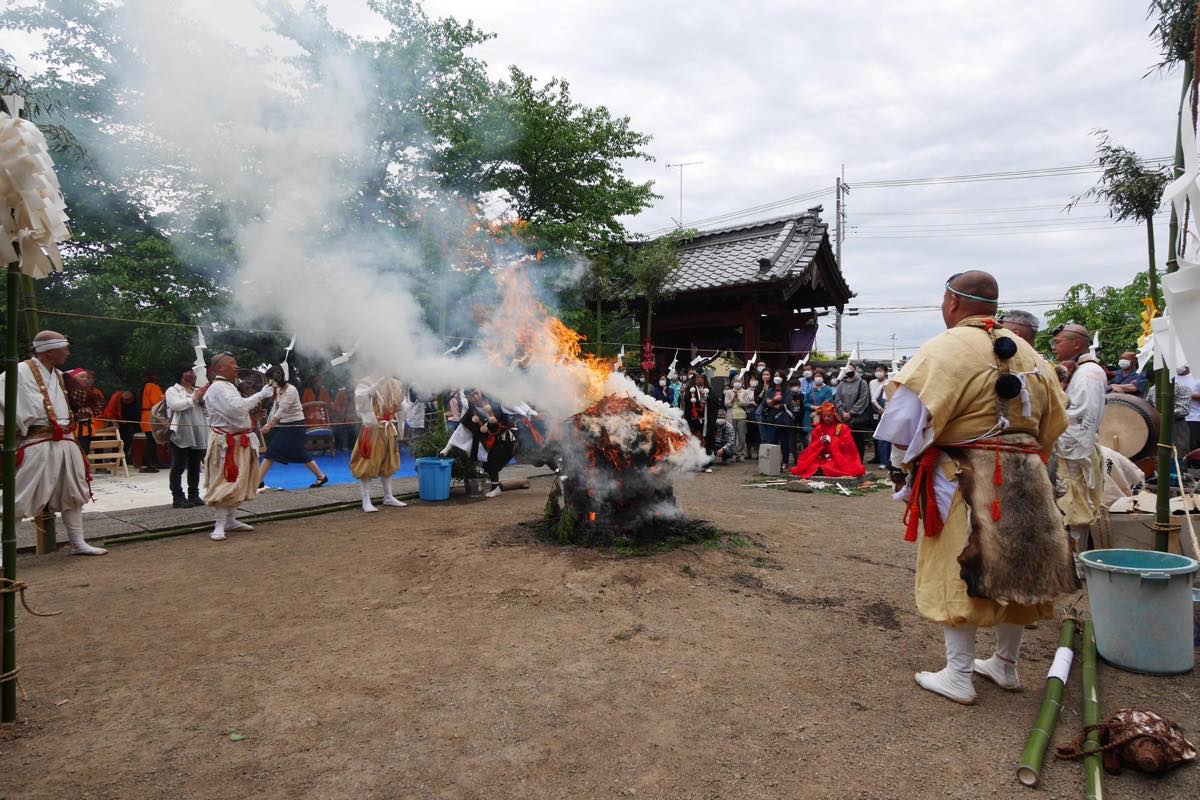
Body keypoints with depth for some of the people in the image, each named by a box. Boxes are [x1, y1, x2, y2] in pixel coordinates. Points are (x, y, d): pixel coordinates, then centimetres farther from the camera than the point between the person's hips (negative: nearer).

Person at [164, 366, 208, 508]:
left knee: (195, 467, 10)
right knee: (178, 468, 0)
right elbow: (175, 405, -17)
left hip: (198, 435, 6)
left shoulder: (198, 391, 19)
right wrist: (193, 399, -14)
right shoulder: (173, 390, 1)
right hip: (181, 435, -6)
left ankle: (194, 495, 17)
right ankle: (178, 497, 3)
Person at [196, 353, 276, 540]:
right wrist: (261, 395, -23)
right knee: (224, 482, -8)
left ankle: (230, 519, 24)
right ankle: (219, 526, -3)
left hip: (238, 441, 10)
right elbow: (237, 408, -28)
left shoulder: (226, 386, 16)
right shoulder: (218, 387, -16)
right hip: (226, 442, -10)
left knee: (236, 483, 15)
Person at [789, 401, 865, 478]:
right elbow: (812, 446, 11)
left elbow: (847, 445, -5)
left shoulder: (842, 427, 4)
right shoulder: (818, 428, 13)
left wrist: (831, 440, -11)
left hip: (838, 459, -3)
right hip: (820, 459, 3)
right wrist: (820, 442, -10)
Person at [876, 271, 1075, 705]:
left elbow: (908, 413, -19)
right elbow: (1053, 422, 16)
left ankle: (958, 676, 13)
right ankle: (1005, 665, 33)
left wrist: (906, 458, -2)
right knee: (1014, 571, 17)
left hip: (965, 479, -7)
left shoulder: (945, 349, -12)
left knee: (957, 575, 4)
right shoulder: (1026, 352, 10)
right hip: (1027, 479, 7)